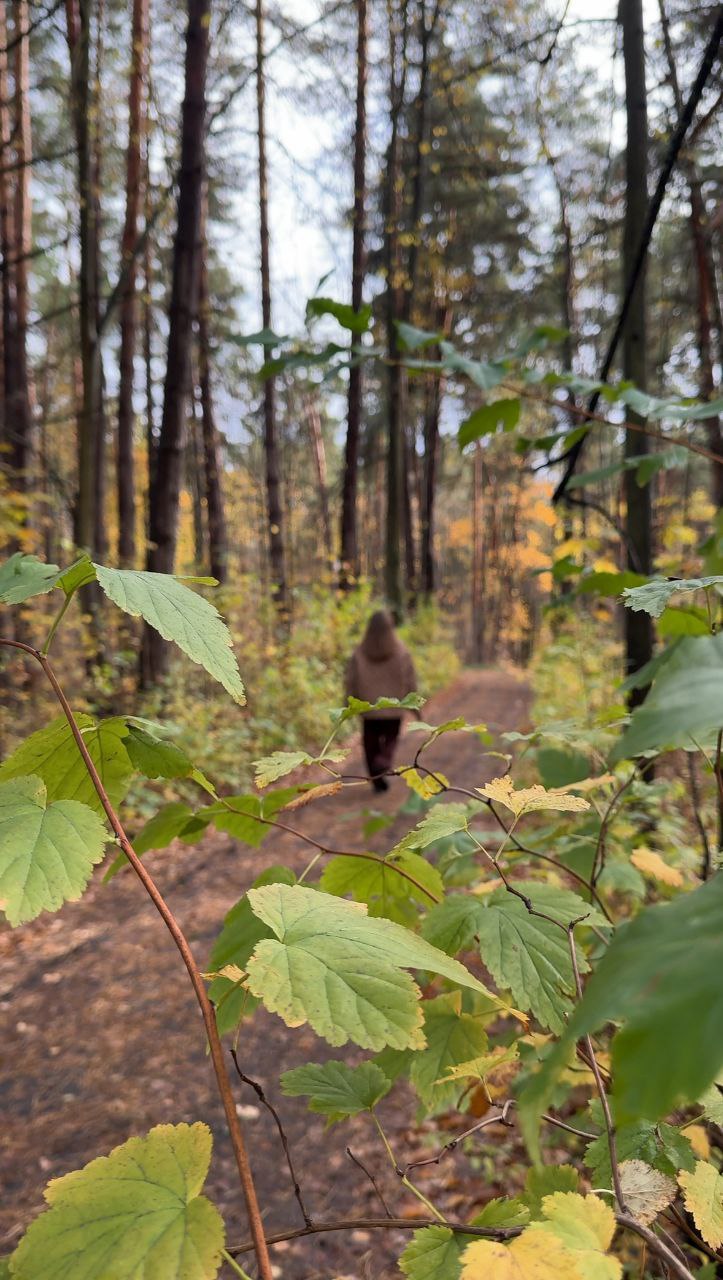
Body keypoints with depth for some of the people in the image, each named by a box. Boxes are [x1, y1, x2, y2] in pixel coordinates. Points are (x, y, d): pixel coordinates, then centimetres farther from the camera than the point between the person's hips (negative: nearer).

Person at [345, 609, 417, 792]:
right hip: (393, 708, 0)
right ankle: (383, 763, -12)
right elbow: (410, 682, -5)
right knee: (390, 740, 16)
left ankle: (377, 781, 14)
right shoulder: (401, 652, -8)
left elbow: (351, 681, -3)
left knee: (372, 743, 13)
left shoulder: (359, 653, -6)